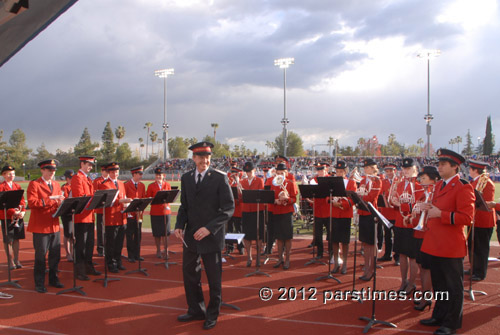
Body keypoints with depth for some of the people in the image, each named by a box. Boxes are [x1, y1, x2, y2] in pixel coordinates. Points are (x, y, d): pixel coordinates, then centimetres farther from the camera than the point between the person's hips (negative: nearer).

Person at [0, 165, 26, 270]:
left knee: (16, 239, 11)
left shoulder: (17, 186, 11)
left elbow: (22, 200, 9)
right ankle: (11, 261, 11)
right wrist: (13, 212, -21)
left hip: (19, 217, 5)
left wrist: (22, 211, -8)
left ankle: (16, 260, 20)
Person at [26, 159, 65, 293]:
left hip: (54, 226, 6)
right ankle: (39, 283, 12)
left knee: (55, 255, 11)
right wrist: (50, 199, -25)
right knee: (40, 256, 1)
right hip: (40, 226, -6)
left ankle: (53, 279, 25)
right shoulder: (34, 184, -6)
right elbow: (31, 203, -18)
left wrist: (61, 202, -10)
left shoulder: (56, 185, 15)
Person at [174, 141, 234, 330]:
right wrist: (179, 226, -5)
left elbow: (229, 208, -12)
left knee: (214, 279, 8)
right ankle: (196, 310, 33)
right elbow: (184, 206, 13)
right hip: (190, 236, 5)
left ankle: (212, 315, 27)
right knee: (189, 275, 13)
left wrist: (209, 228, -20)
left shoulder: (220, 178, -9)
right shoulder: (186, 178, 6)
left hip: (211, 237, -4)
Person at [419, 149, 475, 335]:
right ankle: (439, 316, 31)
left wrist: (440, 214, -24)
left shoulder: (463, 187, -13)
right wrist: (429, 208, 7)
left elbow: (467, 217, -19)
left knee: (453, 286, 5)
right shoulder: (439, 185, 14)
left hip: (451, 246, -8)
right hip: (435, 243, 8)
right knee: (438, 283, 18)